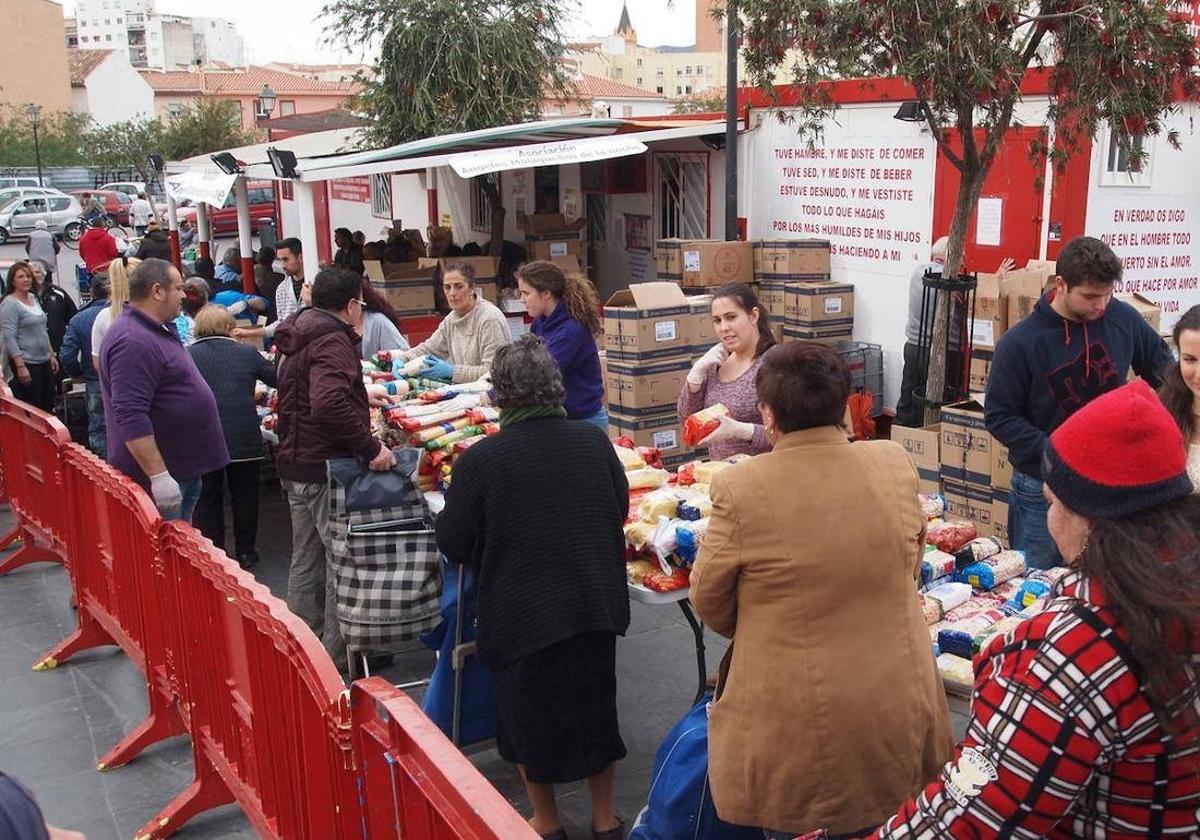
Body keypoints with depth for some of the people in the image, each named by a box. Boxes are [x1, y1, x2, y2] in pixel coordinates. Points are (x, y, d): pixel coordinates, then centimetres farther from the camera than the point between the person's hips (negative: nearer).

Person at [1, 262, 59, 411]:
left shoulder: (34, 298, 11)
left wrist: (51, 355, 17)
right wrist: (20, 367, -21)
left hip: (44, 361, 8)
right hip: (26, 363, -8)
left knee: (49, 407, 12)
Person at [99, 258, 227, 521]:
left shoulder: (159, 330, 12)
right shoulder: (133, 342, -22)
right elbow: (131, 417, -29)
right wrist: (158, 476, -30)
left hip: (184, 469, 10)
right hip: (161, 478, -10)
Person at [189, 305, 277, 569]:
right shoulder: (246, 353, 0)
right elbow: (277, 378, 10)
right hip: (245, 439, 1)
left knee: (208, 499, 11)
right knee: (244, 496, 14)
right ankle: (245, 552, 23)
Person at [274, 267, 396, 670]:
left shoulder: (299, 337, 15)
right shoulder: (332, 340, -17)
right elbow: (329, 404, -34)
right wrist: (370, 448, -29)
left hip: (296, 464, 10)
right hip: (326, 469, -10)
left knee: (307, 560, 18)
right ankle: (339, 655, 7)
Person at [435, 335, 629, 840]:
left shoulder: (480, 460, -17)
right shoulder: (594, 441, -6)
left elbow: (452, 543, -7)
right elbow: (620, 510, 9)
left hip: (523, 614, -3)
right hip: (597, 607, 3)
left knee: (529, 719, 18)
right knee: (595, 707, 21)